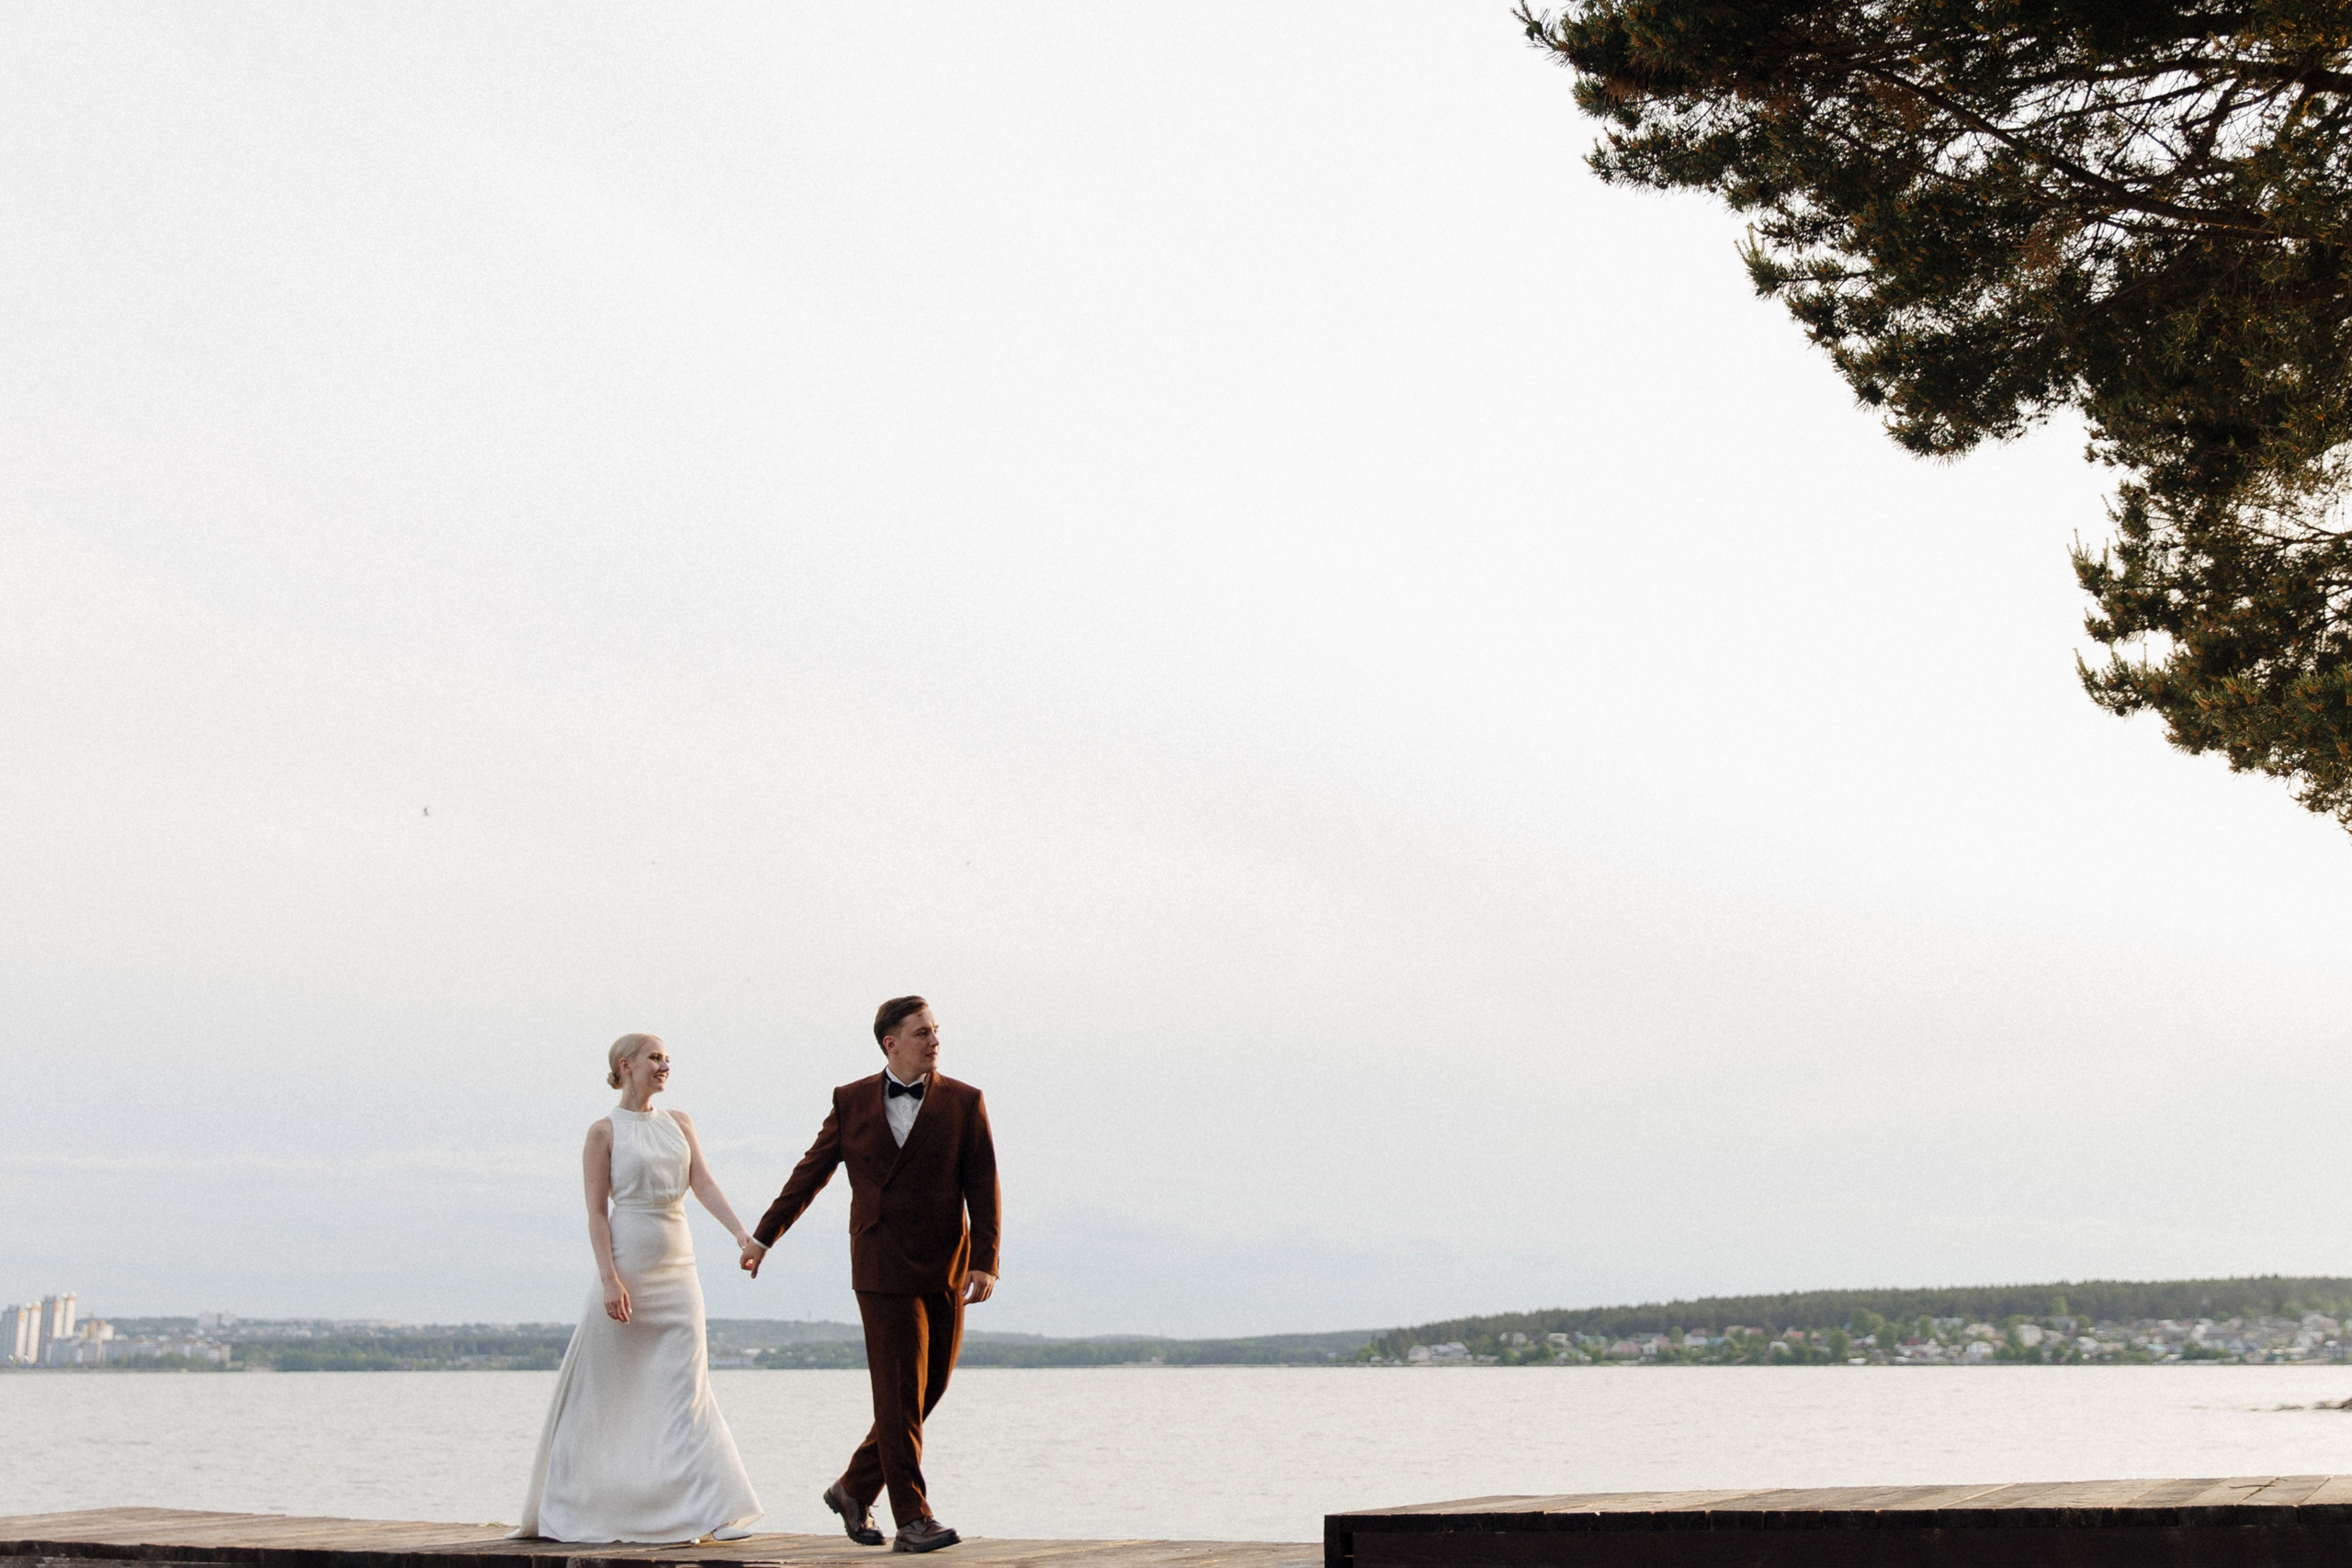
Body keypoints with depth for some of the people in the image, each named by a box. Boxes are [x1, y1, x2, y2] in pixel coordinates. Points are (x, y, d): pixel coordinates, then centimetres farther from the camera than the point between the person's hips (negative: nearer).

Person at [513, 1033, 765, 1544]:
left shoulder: (678, 1122, 12)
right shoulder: (605, 1132, -2)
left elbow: (704, 1184, 3)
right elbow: (596, 1212, -7)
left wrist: (743, 1235, -11)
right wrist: (610, 1278, -17)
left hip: (678, 1268, 5)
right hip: (628, 1264, -4)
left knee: (684, 1389, 0)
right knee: (608, 1389, 2)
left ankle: (702, 1510, -3)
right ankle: (566, 1509, 15)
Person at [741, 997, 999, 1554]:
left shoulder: (964, 1103, 4)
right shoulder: (851, 1102, 5)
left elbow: (982, 1188, 0)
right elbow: (810, 1173, 12)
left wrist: (986, 1263, -9)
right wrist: (764, 1235, 14)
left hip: (946, 1269, 2)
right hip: (883, 1269, -2)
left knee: (927, 1391, 8)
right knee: (900, 1393, -6)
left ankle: (854, 1490, 26)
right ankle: (912, 1518, -1)